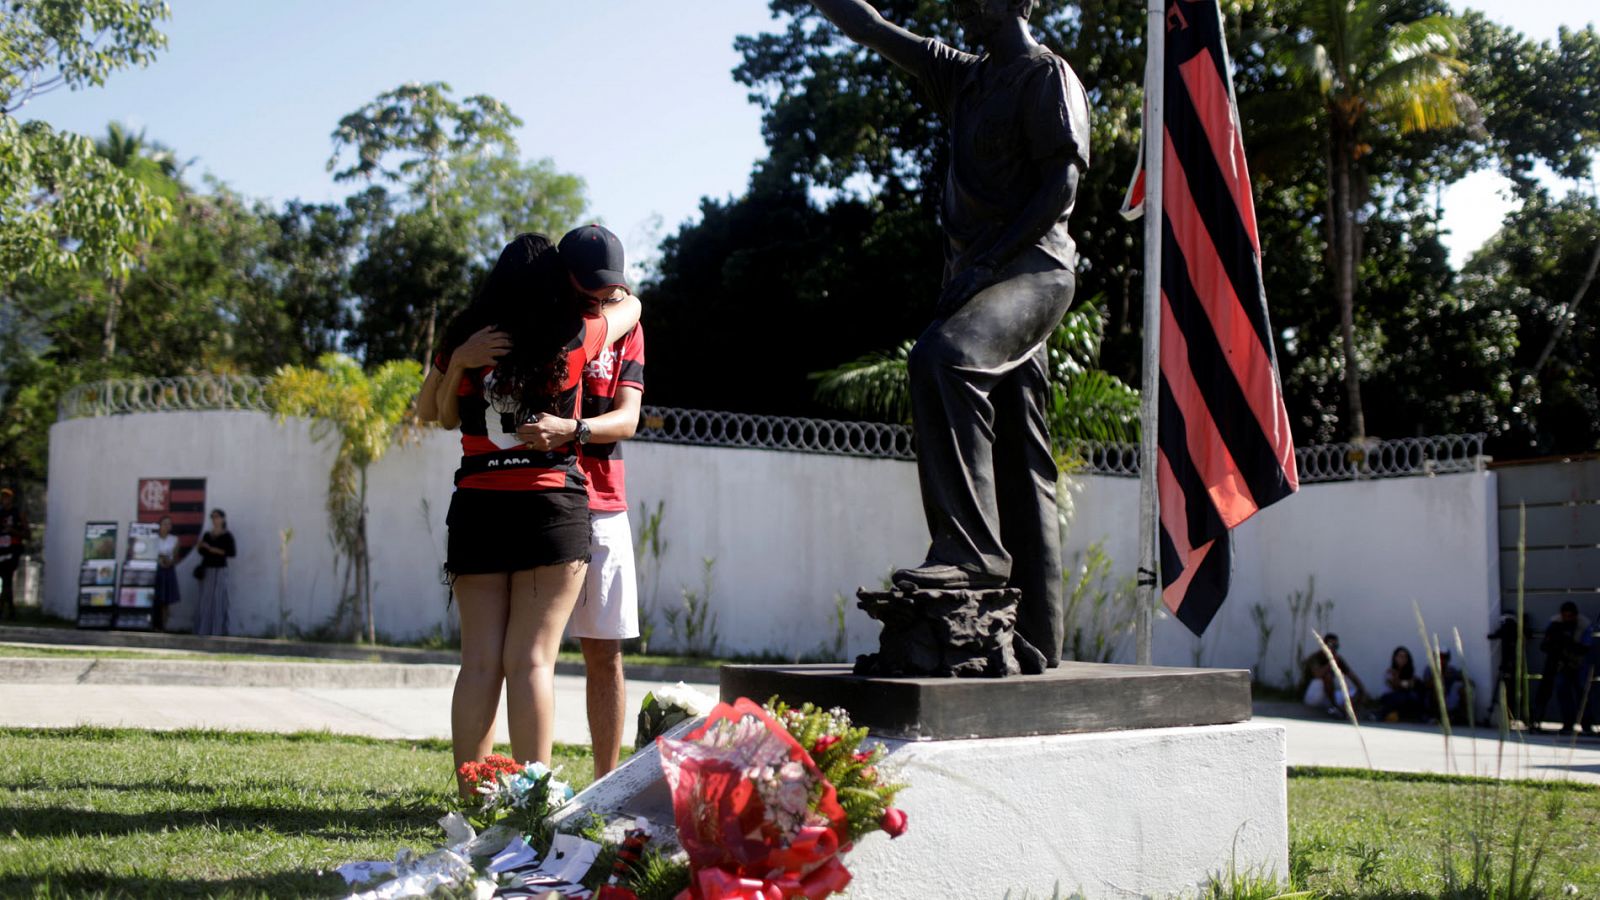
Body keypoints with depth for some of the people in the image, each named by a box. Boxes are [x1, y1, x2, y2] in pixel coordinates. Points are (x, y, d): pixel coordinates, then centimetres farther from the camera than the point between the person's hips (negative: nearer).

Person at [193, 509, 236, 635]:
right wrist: (200, 547, -4)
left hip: (219, 571, -5)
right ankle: (203, 630, 7)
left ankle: (217, 631, -2)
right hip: (206, 571, 5)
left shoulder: (227, 536, -2)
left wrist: (214, 549, -15)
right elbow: (202, 552, 19)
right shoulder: (207, 535, 13)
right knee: (204, 601, 3)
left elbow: (232, 553, -11)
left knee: (218, 601, -5)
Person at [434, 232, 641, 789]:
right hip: (552, 508, -2)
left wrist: (459, 362, 12)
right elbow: (629, 306, 21)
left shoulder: (467, 341, 4)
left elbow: (446, 416, 19)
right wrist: (604, 288, 41)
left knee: (480, 659, 4)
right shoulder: (573, 340, 0)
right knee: (531, 659, -4)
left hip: (477, 508, 3)